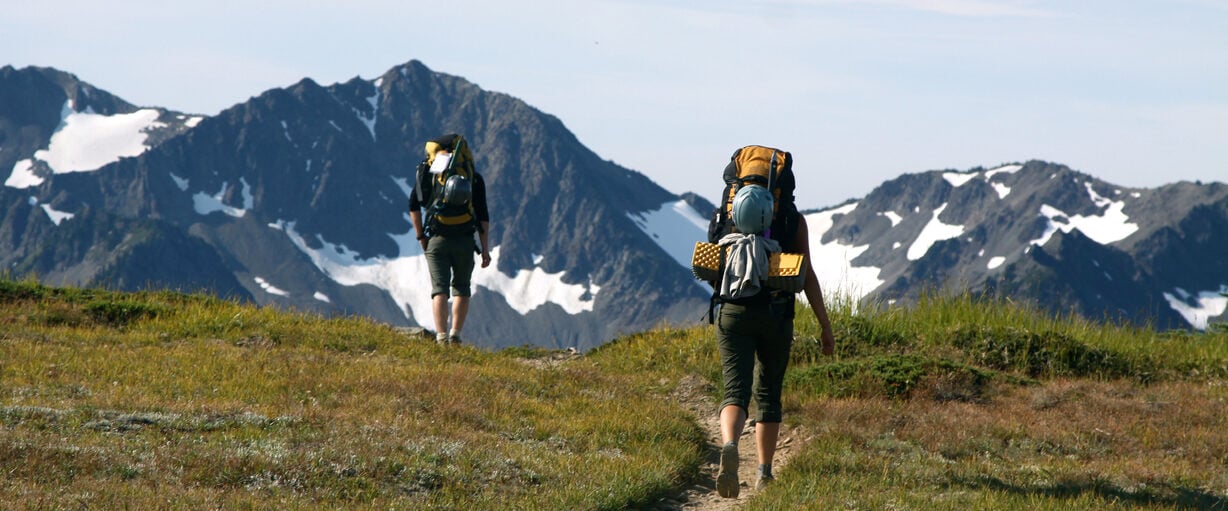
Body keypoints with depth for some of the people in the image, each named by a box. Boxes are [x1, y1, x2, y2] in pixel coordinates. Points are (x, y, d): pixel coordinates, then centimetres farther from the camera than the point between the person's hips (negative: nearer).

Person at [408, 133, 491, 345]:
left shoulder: (429, 170, 5)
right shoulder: (474, 178, 4)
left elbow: (414, 205, 2)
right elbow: (483, 216, 2)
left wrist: (420, 236, 10)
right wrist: (485, 249, 5)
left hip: (437, 240, 0)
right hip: (465, 241, 0)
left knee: (439, 289, 0)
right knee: (462, 288, 15)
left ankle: (441, 336, -14)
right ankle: (455, 334, 5)